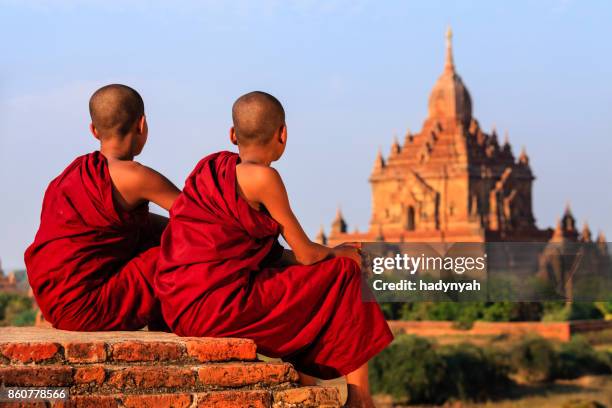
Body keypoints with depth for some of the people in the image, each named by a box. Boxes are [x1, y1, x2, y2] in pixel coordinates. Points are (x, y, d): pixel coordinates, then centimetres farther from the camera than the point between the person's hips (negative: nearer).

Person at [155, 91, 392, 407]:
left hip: (181, 308, 9)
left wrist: (329, 254, 19)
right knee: (344, 276, 4)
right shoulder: (261, 177, -11)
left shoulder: (213, 165, 14)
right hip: (217, 305, -9)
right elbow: (305, 254, -3)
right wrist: (339, 254, 18)